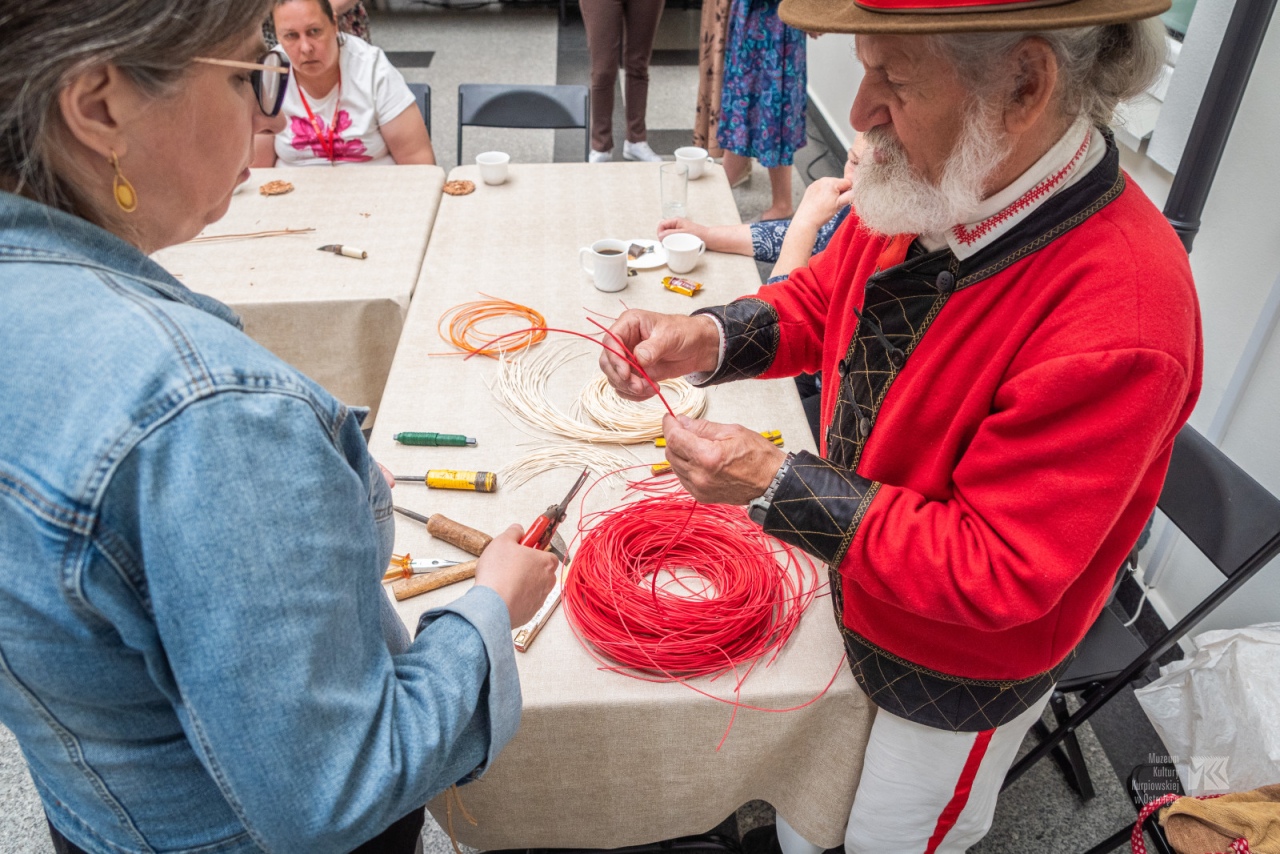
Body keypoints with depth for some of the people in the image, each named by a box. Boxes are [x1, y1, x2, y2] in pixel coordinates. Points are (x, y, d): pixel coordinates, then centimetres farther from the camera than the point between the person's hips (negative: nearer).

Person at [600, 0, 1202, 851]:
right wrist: (708, 338, -19)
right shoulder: (933, 183, -16)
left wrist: (777, 484, -31)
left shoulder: (1119, 322, -37)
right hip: (853, 580, 6)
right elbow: (821, 299, 1)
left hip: (959, 669, -6)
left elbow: (996, 575, -30)